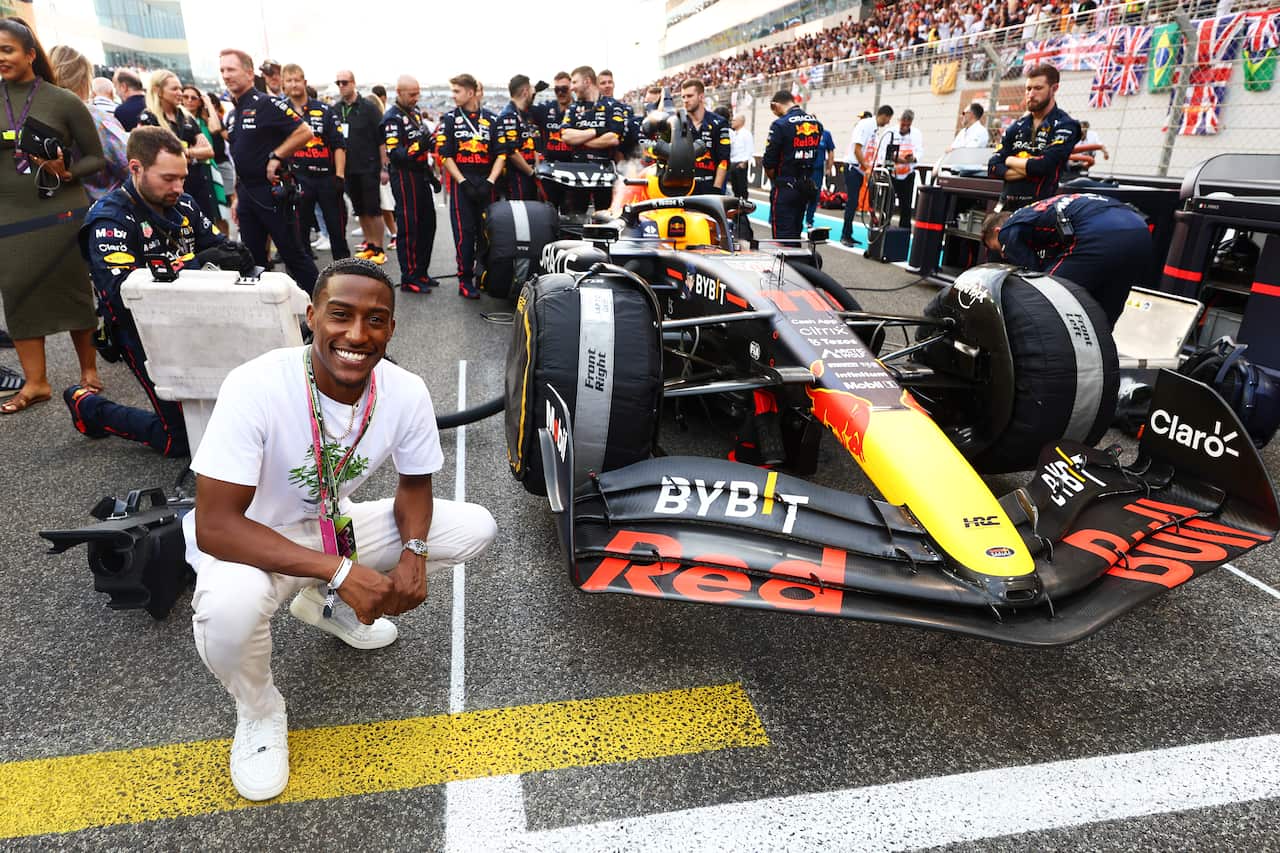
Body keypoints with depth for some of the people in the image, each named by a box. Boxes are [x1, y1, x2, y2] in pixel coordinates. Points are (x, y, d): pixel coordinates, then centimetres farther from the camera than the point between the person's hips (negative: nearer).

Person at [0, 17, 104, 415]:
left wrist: (66, 172, -16)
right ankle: (35, 382, 10)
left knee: (75, 290, 4)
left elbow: (96, 158, 1)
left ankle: (89, 371, 17)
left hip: (62, 213, -3)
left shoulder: (64, 101, -2)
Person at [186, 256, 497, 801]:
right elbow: (214, 524, -30)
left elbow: (415, 485, -2)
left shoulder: (406, 392, -18)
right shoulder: (256, 387, -30)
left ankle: (328, 606, 14)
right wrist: (339, 570, -38)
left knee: (476, 529, -7)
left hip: (337, 526, 5)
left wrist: (413, 553, -22)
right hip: (254, 543, -4)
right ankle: (259, 712, 1)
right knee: (230, 605, -38)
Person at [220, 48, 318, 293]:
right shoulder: (232, 115, 16)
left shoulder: (267, 104, -8)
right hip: (246, 193, 8)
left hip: (270, 190, -8)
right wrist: (237, 196, 18)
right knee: (252, 258, 11)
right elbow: (238, 159, 21)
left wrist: (276, 157, -16)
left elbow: (304, 132, -15)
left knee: (292, 252, -5)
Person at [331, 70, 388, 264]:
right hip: (348, 168, 5)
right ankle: (369, 246, 18)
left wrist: (384, 167, -11)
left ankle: (379, 249, 2)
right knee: (360, 210, 9)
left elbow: (382, 139, -6)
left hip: (368, 168, -5)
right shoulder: (334, 110, 10)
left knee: (373, 209, -4)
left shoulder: (369, 108, -4)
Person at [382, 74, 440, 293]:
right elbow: (394, 154, -21)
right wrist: (418, 147, -34)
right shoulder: (392, 119, -12)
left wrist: (430, 174, 22)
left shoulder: (415, 112, 16)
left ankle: (421, 272, 23)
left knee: (428, 224, 12)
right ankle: (409, 278, 1)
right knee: (408, 228, -6)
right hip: (404, 178, -9)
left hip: (420, 175, 9)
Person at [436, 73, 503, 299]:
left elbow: (501, 153, 5)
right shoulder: (450, 119, 7)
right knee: (464, 233, -5)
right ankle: (465, 280, 1)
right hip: (461, 183, -2)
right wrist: (463, 182, -11)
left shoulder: (492, 119, 10)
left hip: (487, 183, 2)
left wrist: (490, 182, -8)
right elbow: (445, 155, 0)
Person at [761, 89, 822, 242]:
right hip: (807, 188, 7)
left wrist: (775, 180, 6)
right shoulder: (817, 124, 7)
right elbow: (818, 157, 9)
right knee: (795, 232, 16)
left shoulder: (780, 125, -14)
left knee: (783, 235, -3)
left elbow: (769, 162, -12)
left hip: (785, 189, -7)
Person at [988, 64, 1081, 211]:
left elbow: (1043, 165, -15)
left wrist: (1010, 161, 1)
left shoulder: (1065, 126, -1)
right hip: (1007, 205, 5)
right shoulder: (1017, 126, 15)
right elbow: (993, 167, 5)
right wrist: (1028, 169, -8)